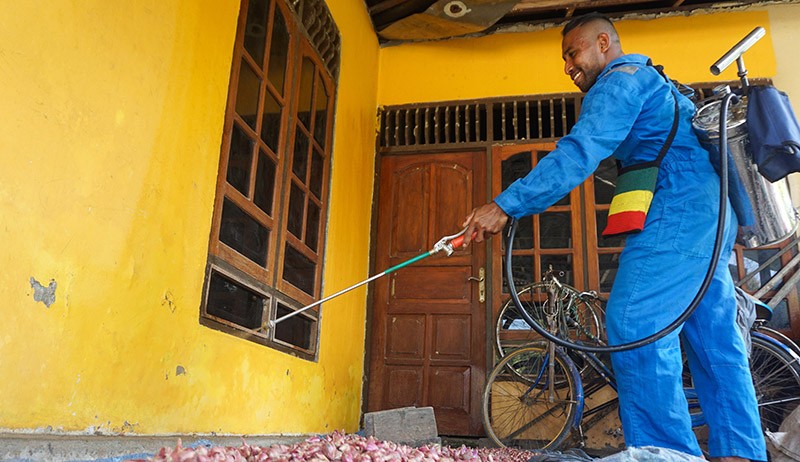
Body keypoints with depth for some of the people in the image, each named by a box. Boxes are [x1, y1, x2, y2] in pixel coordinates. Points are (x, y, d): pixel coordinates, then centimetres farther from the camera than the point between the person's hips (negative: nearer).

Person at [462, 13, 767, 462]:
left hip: (681, 207, -11)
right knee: (712, 333, 8)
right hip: (712, 212, 11)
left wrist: (506, 206, -23)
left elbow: (578, 155, -19)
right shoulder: (651, 81, 29)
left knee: (636, 324, -15)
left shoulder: (620, 80, -4)